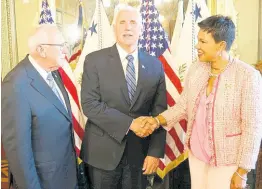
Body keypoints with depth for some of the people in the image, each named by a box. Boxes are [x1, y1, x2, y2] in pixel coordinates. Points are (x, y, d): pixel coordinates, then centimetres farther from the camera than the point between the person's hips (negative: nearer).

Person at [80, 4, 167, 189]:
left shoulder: (155, 65, 2)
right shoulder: (95, 60, -6)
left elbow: (159, 112, 1)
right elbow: (89, 104, -13)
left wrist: (155, 151, -6)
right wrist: (130, 123, -19)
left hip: (139, 152, 2)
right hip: (103, 151, -2)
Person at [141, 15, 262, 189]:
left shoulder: (248, 75, -18)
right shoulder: (195, 69, -3)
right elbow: (183, 105, 5)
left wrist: (242, 171, -13)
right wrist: (158, 120, -11)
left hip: (227, 160, -4)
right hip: (196, 152, 5)